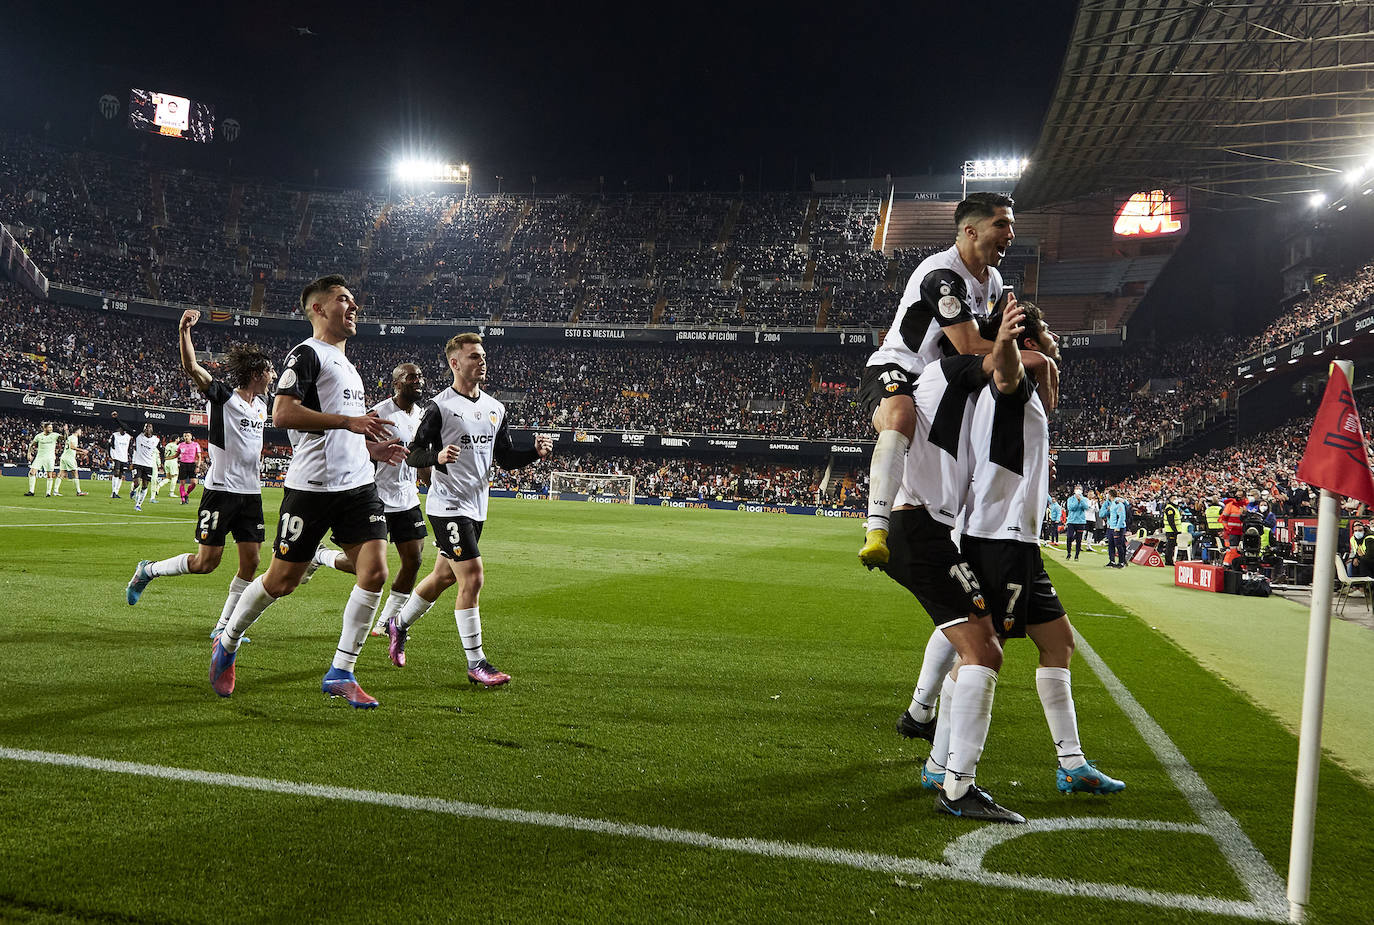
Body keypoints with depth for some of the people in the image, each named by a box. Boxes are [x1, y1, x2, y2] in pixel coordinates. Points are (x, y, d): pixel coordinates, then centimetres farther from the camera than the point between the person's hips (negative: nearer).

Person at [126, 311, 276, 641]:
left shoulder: (261, 403, 9)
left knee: (251, 561, 2)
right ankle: (148, 570, 22)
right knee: (206, 561, -4)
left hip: (251, 493, 7)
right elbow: (192, 368, -23)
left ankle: (224, 627, 13)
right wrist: (184, 330, -33)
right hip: (221, 489, -6)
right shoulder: (223, 397, -10)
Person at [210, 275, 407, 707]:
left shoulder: (346, 364, 22)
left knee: (375, 572, -6)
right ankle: (226, 645, 29)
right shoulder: (306, 354, -5)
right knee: (282, 580, 2)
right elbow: (282, 414, -19)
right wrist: (350, 421, -22)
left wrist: (372, 448, 14)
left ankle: (340, 673, 4)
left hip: (358, 483, 7)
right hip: (311, 486, -7)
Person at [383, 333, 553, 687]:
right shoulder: (440, 406, -10)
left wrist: (537, 452, -5)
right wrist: (438, 456, -30)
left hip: (476, 507, 8)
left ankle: (399, 625, 41)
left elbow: (506, 459, 13)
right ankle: (476, 663, -3)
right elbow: (414, 454, -10)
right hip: (448, 505, -8)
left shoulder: (495, 408, 11)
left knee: (444, 576, 18)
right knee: (472, 577, -13)